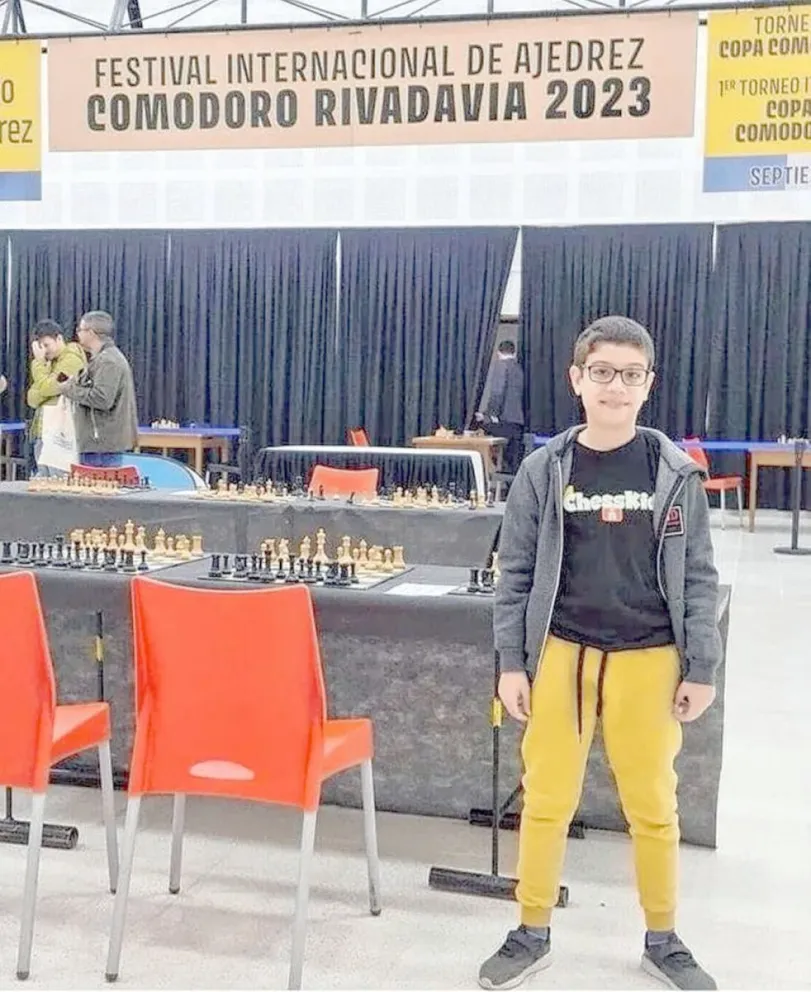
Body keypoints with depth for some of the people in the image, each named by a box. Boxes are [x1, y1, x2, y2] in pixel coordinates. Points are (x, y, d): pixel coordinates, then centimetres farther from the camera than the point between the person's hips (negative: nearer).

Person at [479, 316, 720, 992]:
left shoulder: (676, 472, -2)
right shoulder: (545, 470, -2)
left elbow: (698, 576, 2)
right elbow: (516, 572, 2)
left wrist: (701, 670, 0)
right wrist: (511, 663, 0)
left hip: (647, 659, 0)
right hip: (560, 654, 0)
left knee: (653, 804, 12)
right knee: (546, 800, 9)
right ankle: (532, 935, 27)